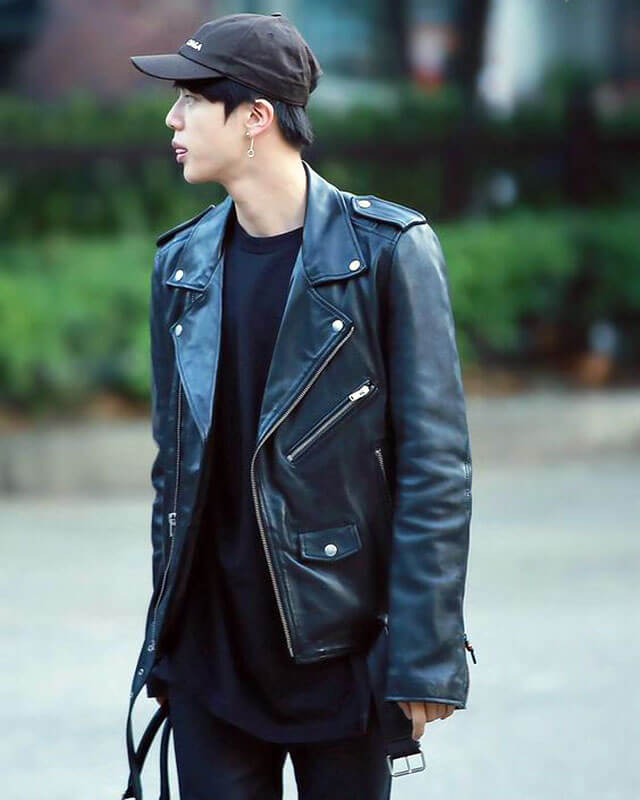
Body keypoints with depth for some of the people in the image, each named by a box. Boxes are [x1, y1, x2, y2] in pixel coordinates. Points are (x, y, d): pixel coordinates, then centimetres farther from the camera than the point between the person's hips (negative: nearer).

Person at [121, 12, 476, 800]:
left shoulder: (387, 251, -8)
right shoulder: (182, 264, 8)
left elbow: (436, 464, -9)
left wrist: (424, 660, -13)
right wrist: (164, 638, 13)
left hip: (341, 646, -4)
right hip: (212, 647, 4)